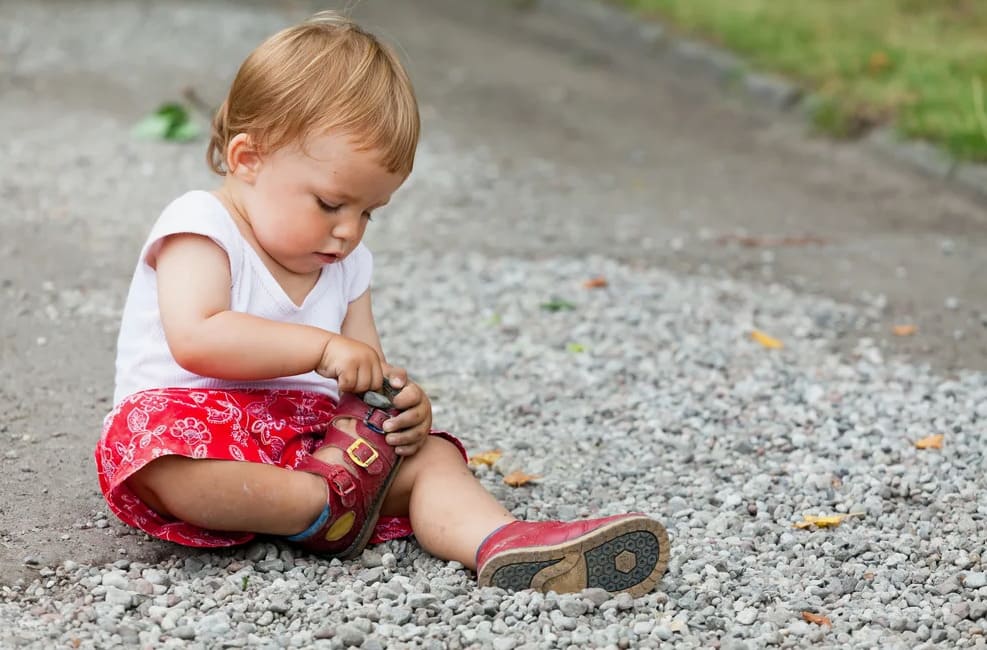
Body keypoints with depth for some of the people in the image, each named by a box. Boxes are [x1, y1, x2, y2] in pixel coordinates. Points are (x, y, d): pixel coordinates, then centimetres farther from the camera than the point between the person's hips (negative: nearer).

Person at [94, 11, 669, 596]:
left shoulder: (347, 267, 15)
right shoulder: (201, 226, -8)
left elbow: (366, 375, 14)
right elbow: (196, 339, -24)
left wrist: (405, 404, -10)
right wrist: (322, 346, -24)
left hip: (309, 434, 7)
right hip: (204, 421, -6)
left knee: (426, 456, -11)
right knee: (158, 440, -39)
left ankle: (502, 542, -37)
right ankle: (324, 504, -29)